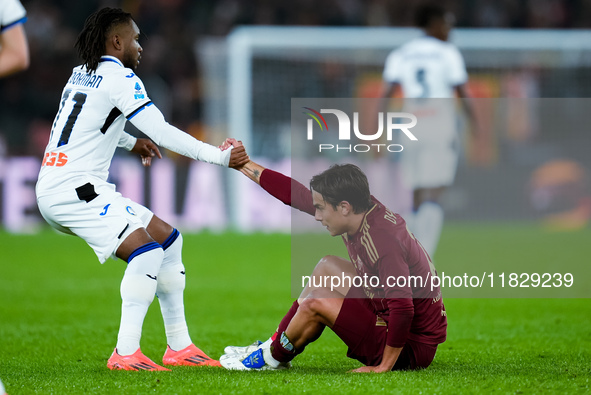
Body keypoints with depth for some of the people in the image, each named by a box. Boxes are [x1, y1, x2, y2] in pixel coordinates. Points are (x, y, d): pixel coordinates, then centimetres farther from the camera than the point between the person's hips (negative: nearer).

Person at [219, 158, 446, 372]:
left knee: (316, 303, -16)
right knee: (327, 266, 18)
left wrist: (384, 367, -30)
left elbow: (402, 308, -38)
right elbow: (295, 194, 6)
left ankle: (273, 358, 11)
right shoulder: (364, 210, -4)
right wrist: (243, 163, 10)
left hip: (411, 348, -10)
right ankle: (276, 344, 22)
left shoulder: (382, 241, -31)